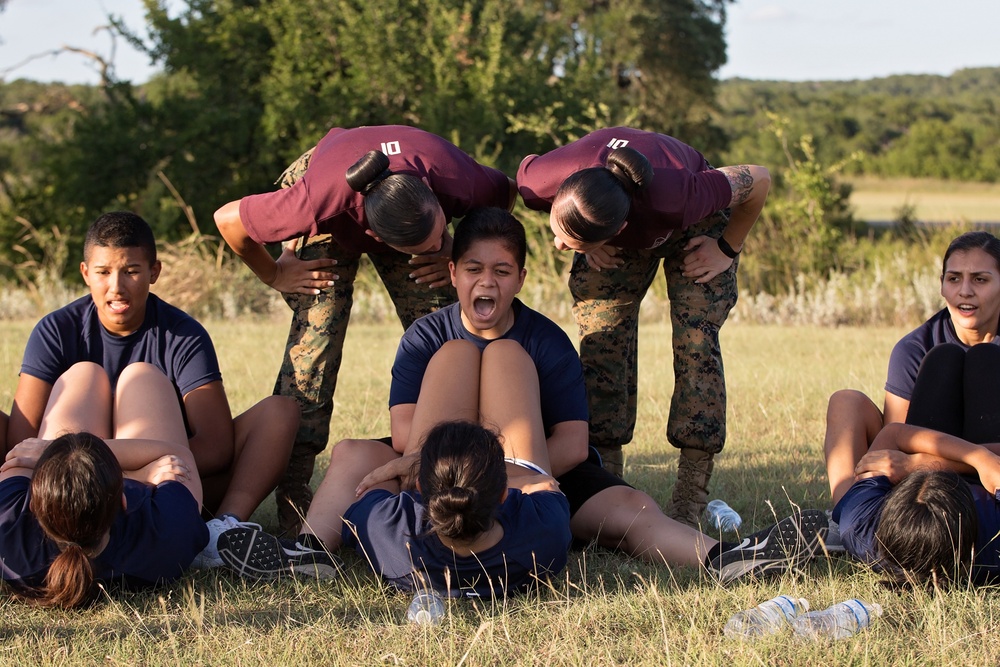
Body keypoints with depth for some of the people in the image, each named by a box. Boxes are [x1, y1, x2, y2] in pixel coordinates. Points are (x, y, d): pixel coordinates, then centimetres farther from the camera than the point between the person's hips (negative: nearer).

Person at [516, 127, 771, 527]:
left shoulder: (678, 197, -47)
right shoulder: (542, 181, -38)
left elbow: (759, 179, -28)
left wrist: (727, 249, -16)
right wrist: (585, 247, -12)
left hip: (693, 228, -3)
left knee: (695, 345, -16)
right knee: (601, 346, -12)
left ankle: (688, 509, -14)